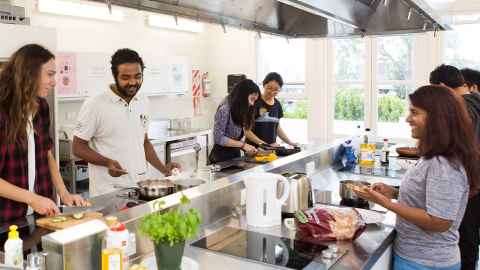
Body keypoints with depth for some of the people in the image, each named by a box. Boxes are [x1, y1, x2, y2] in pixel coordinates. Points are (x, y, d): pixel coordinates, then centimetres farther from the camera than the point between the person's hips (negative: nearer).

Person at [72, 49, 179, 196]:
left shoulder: (143, 102, 7)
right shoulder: (94, 105, -11)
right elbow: (78, 147, -6)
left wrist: (163, 168, 3)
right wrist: (107, 162, -21)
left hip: (140, 187, 5)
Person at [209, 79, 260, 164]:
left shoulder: (241, 110, 7)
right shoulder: (225, 109, -17)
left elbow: (237, 137, 7)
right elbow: (218, 138, -19)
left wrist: (246, 147, -7)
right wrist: (243, 145, -16)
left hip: (236, 155, 8)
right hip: (221, 157, -8)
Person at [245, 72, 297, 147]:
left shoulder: (277, 104, 9)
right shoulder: (255, 102, -9)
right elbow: (247, 131, -10)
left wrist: (290, 143, 10)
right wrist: (265, 145, -17)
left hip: (272, 148, 5)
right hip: (255, 148, -5)